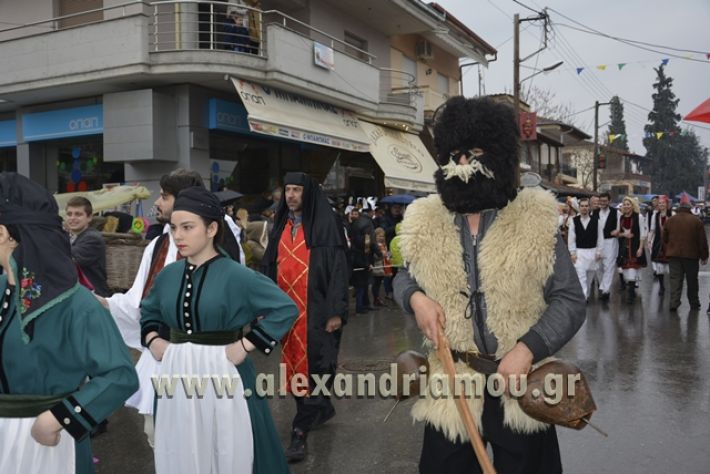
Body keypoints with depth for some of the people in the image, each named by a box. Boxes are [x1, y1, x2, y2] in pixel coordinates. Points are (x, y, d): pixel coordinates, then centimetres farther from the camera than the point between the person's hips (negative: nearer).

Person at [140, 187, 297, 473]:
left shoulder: (236, 276, -13)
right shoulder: (168, 275, 4)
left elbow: (285, 308, -13)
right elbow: (148, 311, 22)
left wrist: (247, 344, -16)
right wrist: (152, 339, 4)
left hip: (221, 374, -4)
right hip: (176, 375, 5)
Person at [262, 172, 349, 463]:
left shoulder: (326, 223, -6)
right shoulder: (281, 225, 12)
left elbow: (338, 268, -10)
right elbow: (270, 267, 15)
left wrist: (337, 310, -16)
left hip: (316, 308, -6)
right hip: (287, 308, 6)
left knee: (314, 366, -3)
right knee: (294, 364, 13)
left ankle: (301, 431, 2)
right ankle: (323, 409, 33)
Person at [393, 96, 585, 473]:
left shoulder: (536, 220, -6)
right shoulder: (426, 222, 1)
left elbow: (570, 300, -5)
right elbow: (405, 276, 16)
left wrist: (527, 349, -20)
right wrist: (415, 298, -8)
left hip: (519, 385, -1)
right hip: (449, 386, 2)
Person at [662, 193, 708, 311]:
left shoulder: (669, 221, 2)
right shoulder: (697, 221, -7)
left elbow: (665, 239, 10)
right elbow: (703, 241, -3)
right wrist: (704, 256, 5)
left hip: (673, 254, 2)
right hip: (691, 255, -1)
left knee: (675, 279, 3)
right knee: (692, 281, 11)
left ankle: (674, 303, -8)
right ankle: (694, 304, 21)